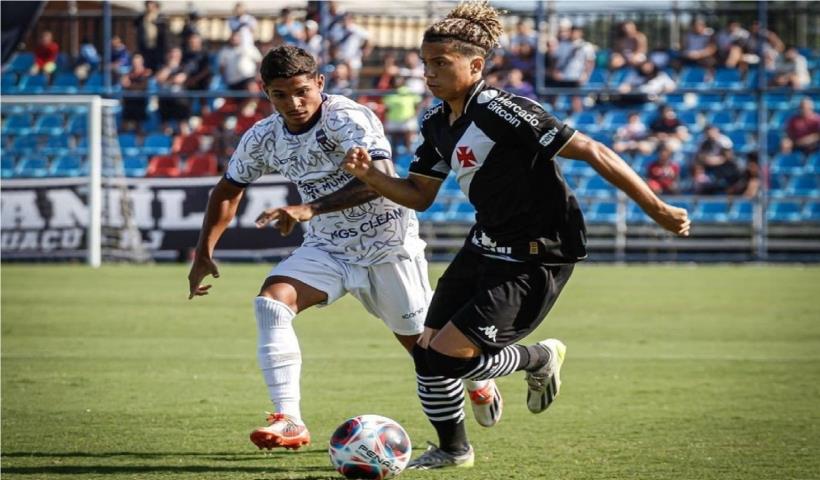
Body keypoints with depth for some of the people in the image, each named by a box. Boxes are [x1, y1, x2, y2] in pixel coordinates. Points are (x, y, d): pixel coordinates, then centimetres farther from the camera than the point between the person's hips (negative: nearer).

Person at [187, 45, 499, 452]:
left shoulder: (347, 119, -25)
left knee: (420, 341, 6)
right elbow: (230, 189, 11)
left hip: (387, 245, -5)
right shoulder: (263, 138, -5)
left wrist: (310, 210, -46)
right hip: (326, 247, 5)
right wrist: (204, 253, 3)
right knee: (271, 301, -22)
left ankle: (476, 379, 43)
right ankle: (289, 422, -26)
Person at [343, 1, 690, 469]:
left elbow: (591, 151, -24)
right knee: (427, 353, 5)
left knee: (448, 357, -13)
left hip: (536, 259, -8)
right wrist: (369, 175, -6)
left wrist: (657, 209, -25)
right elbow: (419, 195, 14)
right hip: (486, 246, 8)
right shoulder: (437, 123, 3)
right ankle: (453, 450, 27)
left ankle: (540, 360, 14)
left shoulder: (500, 111, -24)